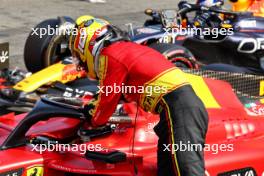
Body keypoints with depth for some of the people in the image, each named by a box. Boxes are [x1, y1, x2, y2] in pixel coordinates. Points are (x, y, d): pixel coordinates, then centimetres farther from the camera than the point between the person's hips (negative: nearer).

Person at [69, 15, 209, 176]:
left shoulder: (109, 56, -2)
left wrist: (94, 120, 23)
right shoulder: (127, 48, 27)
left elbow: (107, 100, 3)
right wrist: (94, 104, 51)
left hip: (176, 108, -10)